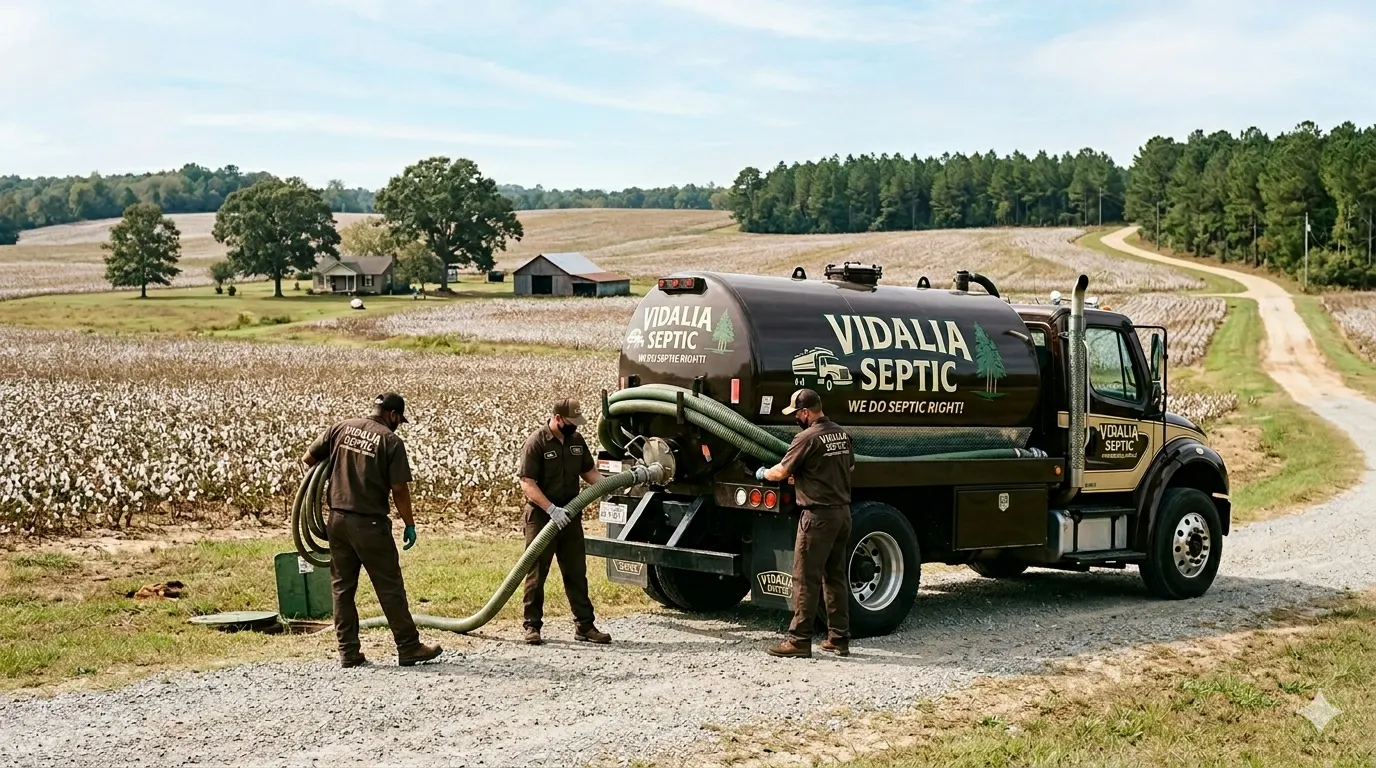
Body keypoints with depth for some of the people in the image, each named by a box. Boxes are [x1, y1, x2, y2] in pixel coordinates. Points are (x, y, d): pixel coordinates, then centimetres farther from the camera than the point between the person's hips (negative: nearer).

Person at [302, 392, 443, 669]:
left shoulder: (340, 429, 5)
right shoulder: (391, 441, -8)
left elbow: (308, 459, 8)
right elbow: (399, 489, -11)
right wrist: (409, 524, 0)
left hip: (338, 519, 5)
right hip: (370, 524, -5)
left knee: (342, 587, 12)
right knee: (390, 587, 3)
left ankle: (348, 653, 14)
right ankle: (409, 647, 10)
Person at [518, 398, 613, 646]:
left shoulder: (577, 441, 6)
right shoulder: (536, 443, -15)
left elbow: (589, 471, 17)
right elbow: (527, 483, -19)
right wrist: (552, 509, -27)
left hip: (569, 515, 6)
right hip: (542, 516, -6)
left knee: (576, 571, 8)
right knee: (537, 572, 2)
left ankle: (584, 625, 13)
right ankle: (532, 626, 11)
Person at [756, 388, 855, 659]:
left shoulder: (807, 438, -15)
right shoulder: (841, 434, 10)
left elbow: (781, 472, -11)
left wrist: (763, 473, 9)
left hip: (818, 515, -8)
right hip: (843, 512, 8)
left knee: (806, 579, -4)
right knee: (836, 577, 13)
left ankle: (799, 639, -2)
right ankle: (839, 638, 15)